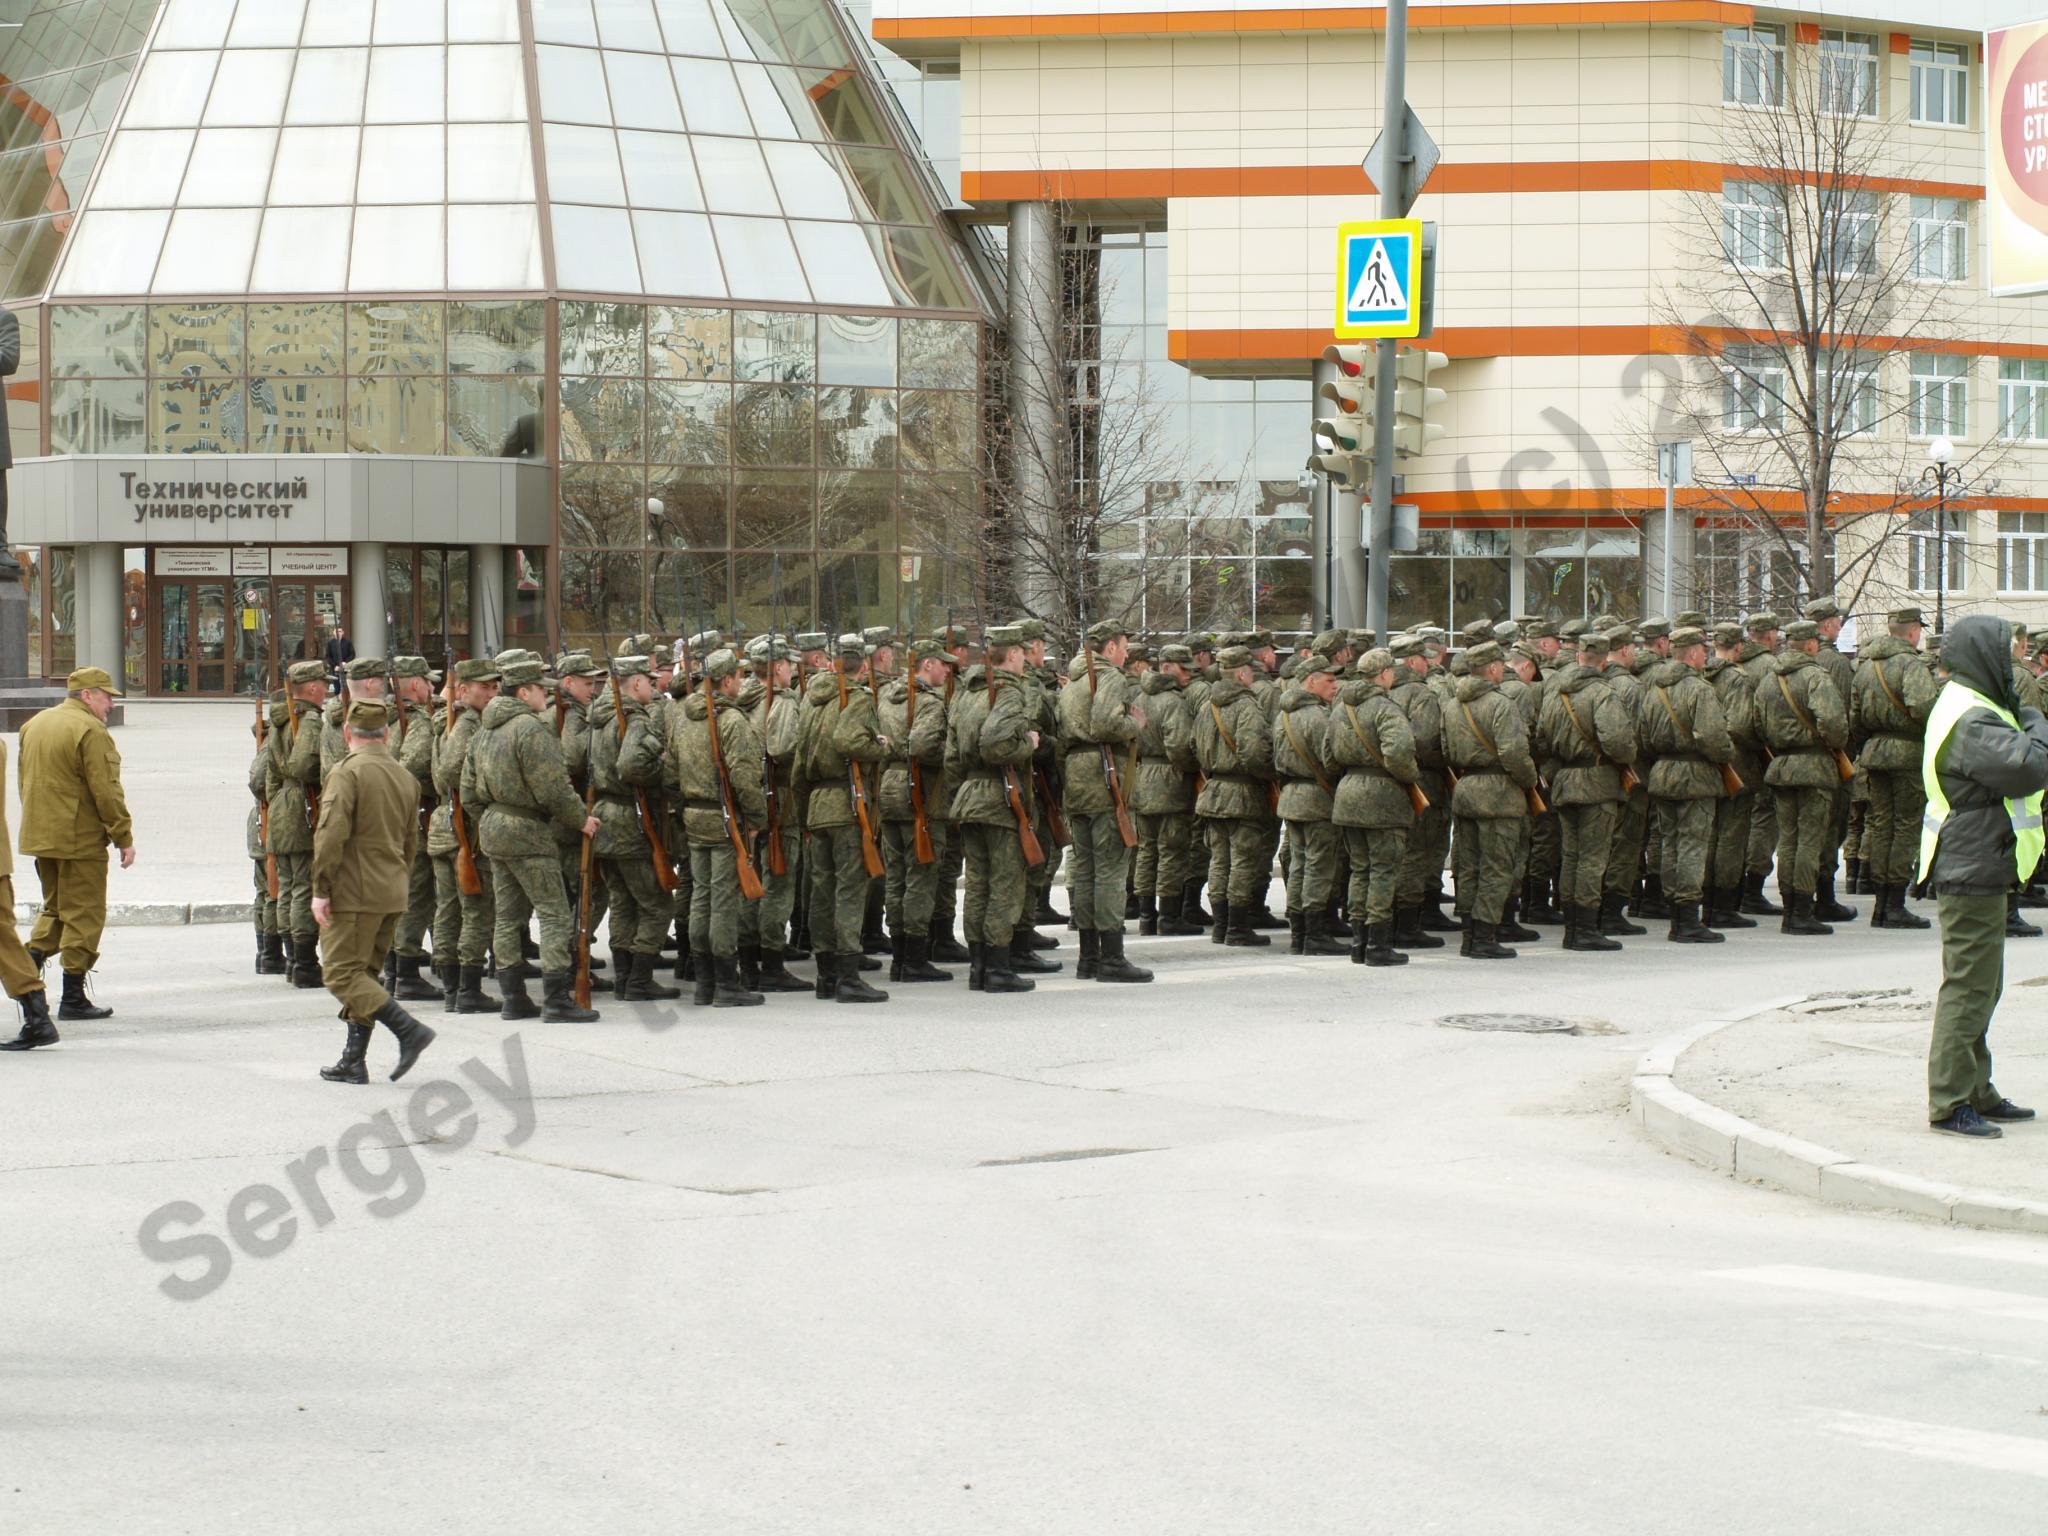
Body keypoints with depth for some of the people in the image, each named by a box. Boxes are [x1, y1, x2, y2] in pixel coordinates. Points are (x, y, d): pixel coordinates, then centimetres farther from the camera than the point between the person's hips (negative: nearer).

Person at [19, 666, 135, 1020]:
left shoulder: (34, 725, 13)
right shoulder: (91, 731, -14)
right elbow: (106, 792, -17)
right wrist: (124, 837, -11)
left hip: (39, 837, 8)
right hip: (81, 841, -8)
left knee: (55, 907, 22)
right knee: (83, 914, 0)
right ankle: (73, 997, 2)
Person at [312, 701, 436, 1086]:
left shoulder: (347, 773, -12)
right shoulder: (405, 777, 13)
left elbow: (331, 834, -20)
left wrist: (320, 890, -16)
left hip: (354, 894, -8)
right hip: (392, 895, 8)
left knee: (342, 974, -5)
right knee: (362, 974, 13)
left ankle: (408, 1030, -18)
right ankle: (353, 1061, 12)